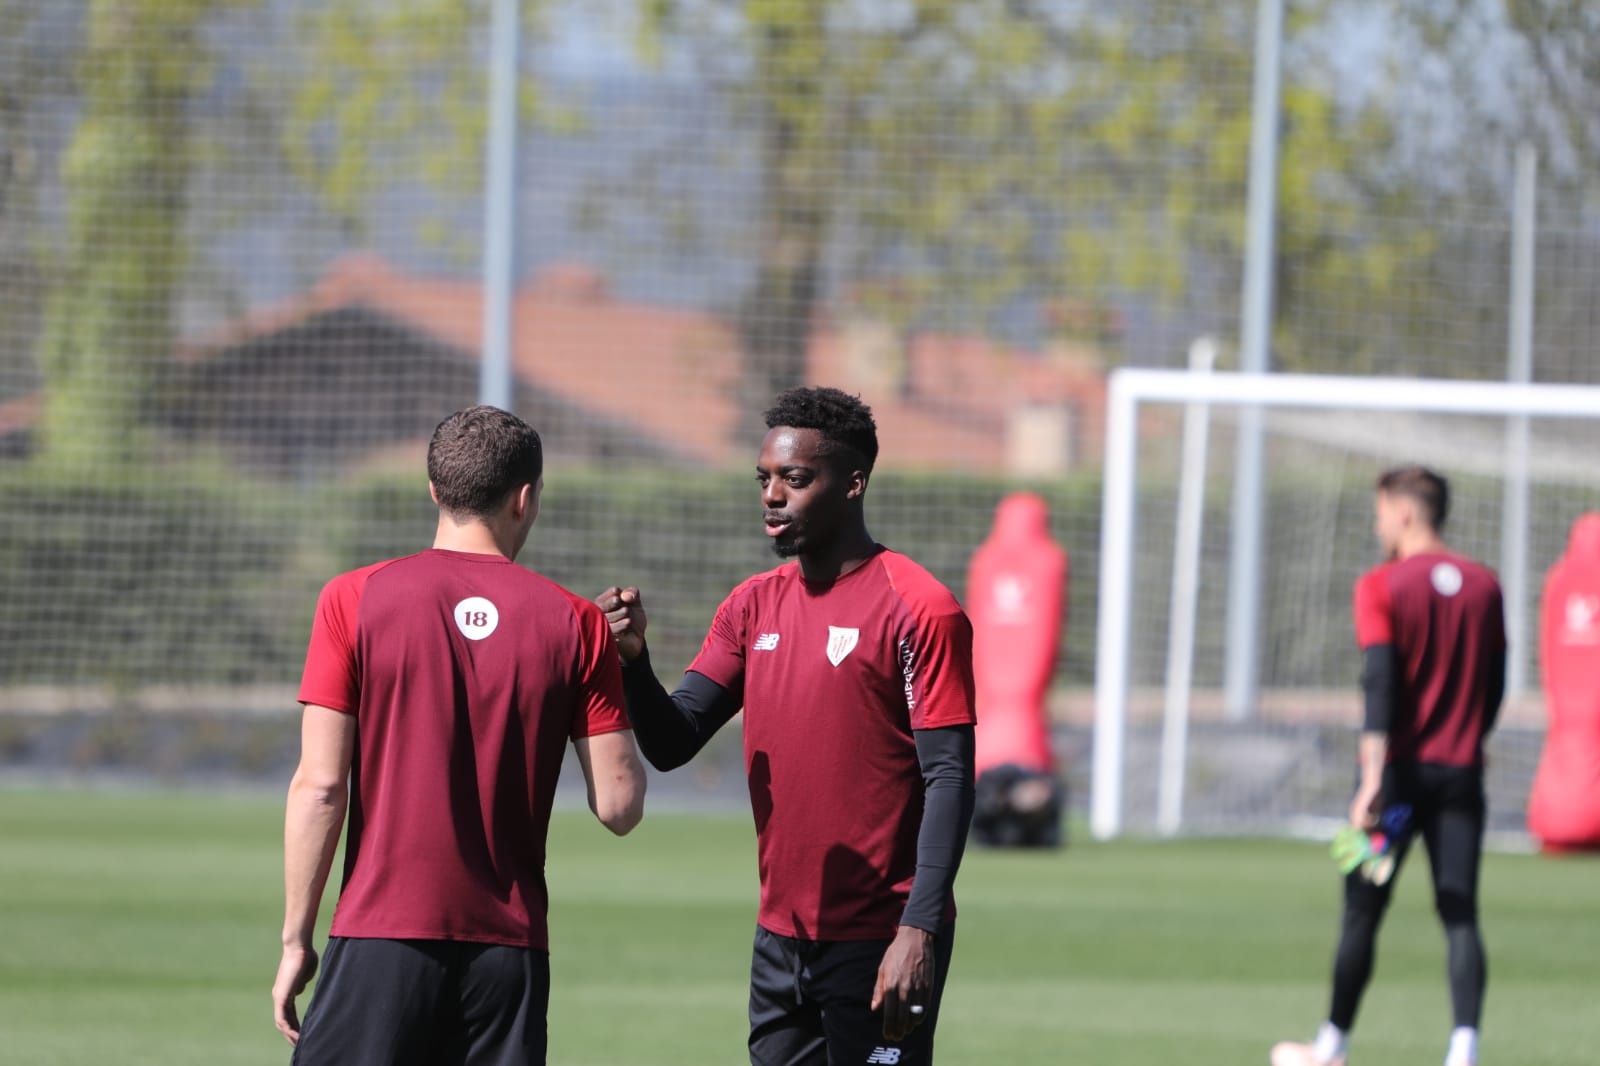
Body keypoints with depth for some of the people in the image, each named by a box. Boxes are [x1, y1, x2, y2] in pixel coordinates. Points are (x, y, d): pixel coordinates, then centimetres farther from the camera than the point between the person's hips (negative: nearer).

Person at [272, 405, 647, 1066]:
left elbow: (320, 787, -4)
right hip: (511, 948, 2)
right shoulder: (574, 622, 2)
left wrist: (296, 938, 2)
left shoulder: (355, 600, -1)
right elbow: (619, 806, 2)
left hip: (383, 935, -2)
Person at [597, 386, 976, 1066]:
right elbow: (671, 743, 9)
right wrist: (633, 660, -12)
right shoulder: (754, 606, 12)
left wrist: (919, 932, -19)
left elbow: (949, 779, -12)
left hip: (879, 947, -7)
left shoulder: (918, 610, -9)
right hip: (781, 942, 7)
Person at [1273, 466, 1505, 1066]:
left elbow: (1380, 683, -16)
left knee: (1363, 910, 9)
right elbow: (1494, 684, 13)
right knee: (1460, 915, -1)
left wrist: (1373, 778, -21)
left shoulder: (1382, 586, -7)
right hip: (1460, 771, 3)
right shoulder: (1484, 586, 7)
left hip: (1401, 769, -3)